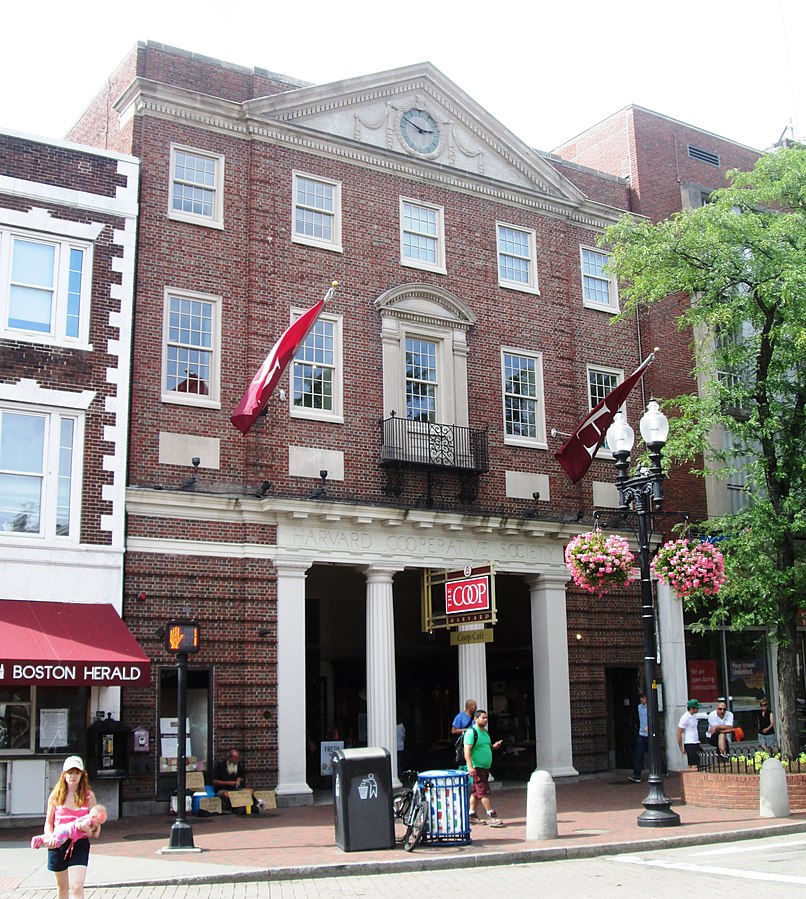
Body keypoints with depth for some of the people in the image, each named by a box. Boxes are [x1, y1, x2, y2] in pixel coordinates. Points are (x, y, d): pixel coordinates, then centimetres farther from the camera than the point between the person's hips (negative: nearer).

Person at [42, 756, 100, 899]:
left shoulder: (88, 795, 1)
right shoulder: (56, 795, 4)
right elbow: (49, 822, 8)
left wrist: (94, 830, -18)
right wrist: (49, 836, -11)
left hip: (79, 844, -2)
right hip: (58, 844, 2)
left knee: (76, 887, -14)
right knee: (62, 887, 15)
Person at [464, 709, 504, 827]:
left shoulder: (485, 732, 16)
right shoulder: (471, 732, -13)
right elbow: (467, 750, -19)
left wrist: (493, 746, 7)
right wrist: (470, 766, -27)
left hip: (485, 767, 9)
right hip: (476, 767, -9)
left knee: (476, 791, 12)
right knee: (484, 791, -9)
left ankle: (471, 815, 19)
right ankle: (491, 816, -9)